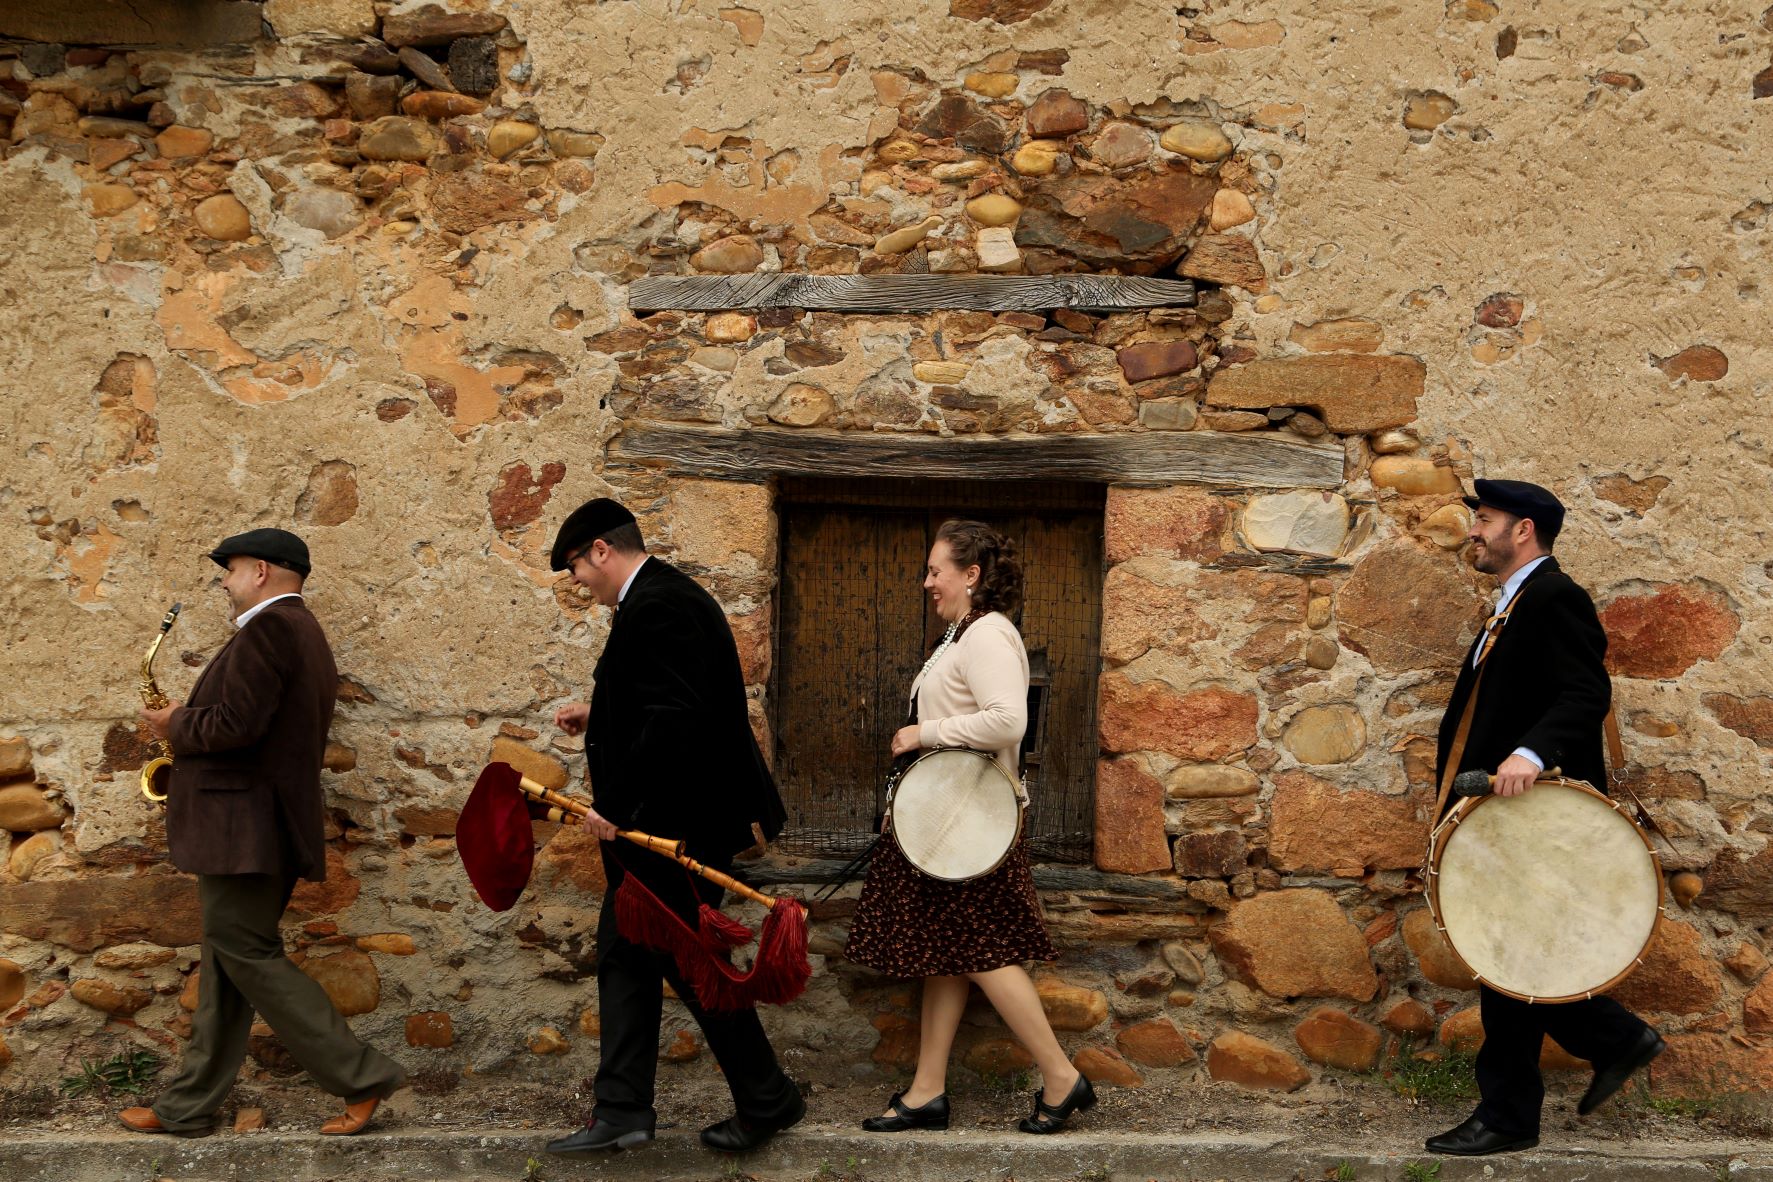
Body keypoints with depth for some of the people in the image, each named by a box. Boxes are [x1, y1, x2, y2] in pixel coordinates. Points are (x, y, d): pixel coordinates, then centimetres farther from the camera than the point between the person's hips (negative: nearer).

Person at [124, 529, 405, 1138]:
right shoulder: (303, 632, 19)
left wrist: (175, 725, -6)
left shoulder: (269, 628, -14)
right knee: (227, 958, 11)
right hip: (261, 826, 11)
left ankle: (361, 1076, -7)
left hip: (244, 826, -11)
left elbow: (236, 724, -23)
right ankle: (188, 1105, 15)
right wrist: (188, 724, 14)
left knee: (245, 953, -7)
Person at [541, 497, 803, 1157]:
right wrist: (598, 717, 17)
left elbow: (673, 718, -28)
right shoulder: (657, 596, 14)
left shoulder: (660, 606, -20)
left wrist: (616, 804, -24)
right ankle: (621, 1113, 16)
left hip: (677, 822, -11)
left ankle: (768, 1102, 14)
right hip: (655, 823, 11)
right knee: (624, 954, 11)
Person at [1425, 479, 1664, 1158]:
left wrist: (1531, 753, -40)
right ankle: (1618, 1039, 27)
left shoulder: (1555, 599, -13)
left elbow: (1586, 695, -25)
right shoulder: (1510, 609, 19)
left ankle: (1508, 1118, 8)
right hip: (1501, 817, 10)